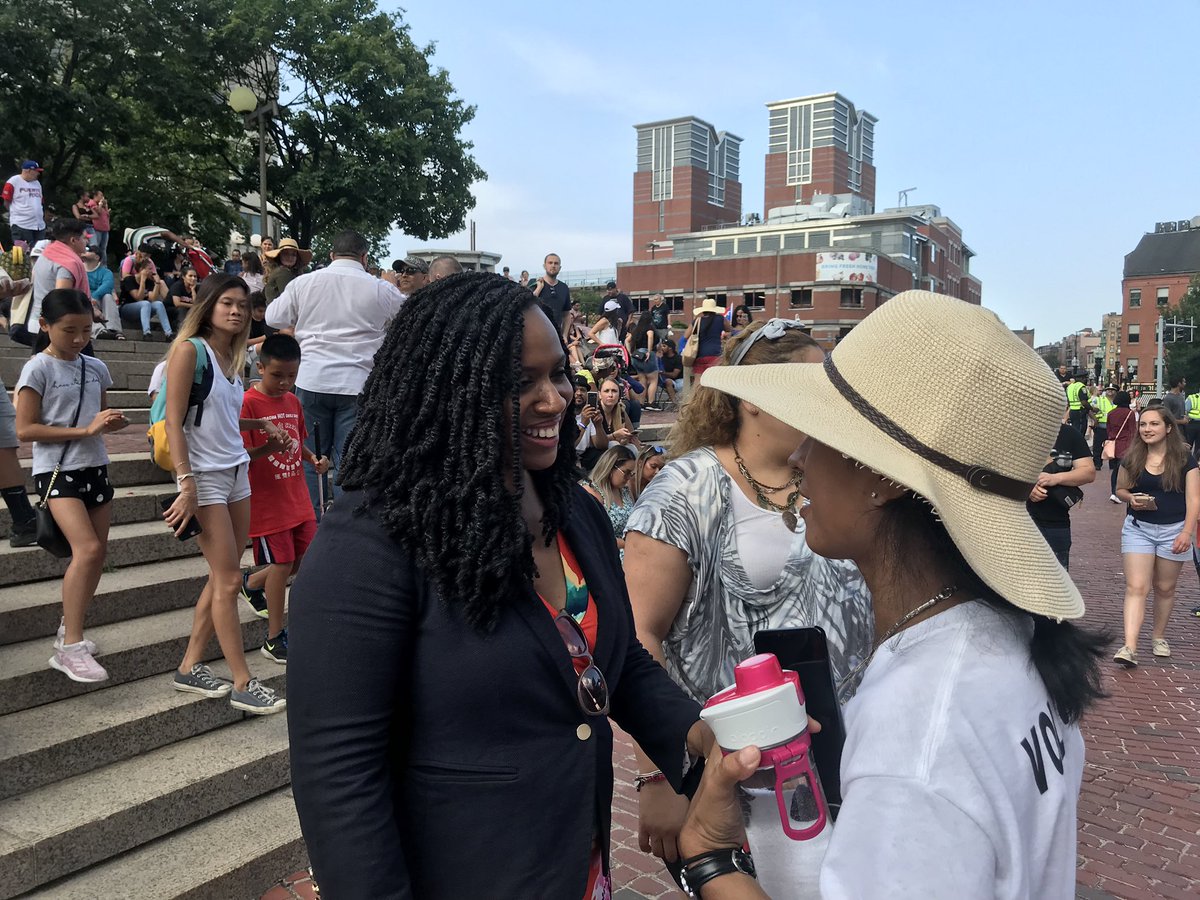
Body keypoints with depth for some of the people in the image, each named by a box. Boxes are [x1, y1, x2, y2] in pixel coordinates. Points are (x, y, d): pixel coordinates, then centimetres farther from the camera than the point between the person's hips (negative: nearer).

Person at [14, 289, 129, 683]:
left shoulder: (96, 368, 10)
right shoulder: (38, 369, -7)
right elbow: (24, 429, -12)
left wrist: (112, 422, -2)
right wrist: (84, 430, -18)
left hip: (95, 467, 7)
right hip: (57, 470, -7)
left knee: (97, 553, 8)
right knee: (87, 549, -20)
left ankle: (69, 628, 25)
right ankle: (70, 647, -14)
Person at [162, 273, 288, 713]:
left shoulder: (232, 356, 12)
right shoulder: (189, 350, -10)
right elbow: (174, 422, -15)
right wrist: (186, 485, -20)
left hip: (237, 471, 8)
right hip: (205, 475, -8)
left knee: (222, 578, 10)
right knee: (228, 579, -4)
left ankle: (190, 668, 23)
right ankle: (243, 684, 4)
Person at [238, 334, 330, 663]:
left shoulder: (292, 401, 9)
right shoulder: (248, 403, -14)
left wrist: (313, 459, 2)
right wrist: (268, 448, -35)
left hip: (297, 497, 7)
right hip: (267, 500, -7)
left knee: (307, 557, 12)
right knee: (282, 563, -2)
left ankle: (253, 582, 39)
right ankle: (275, 640, 14)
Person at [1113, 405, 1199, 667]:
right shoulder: (1132, 458, -1)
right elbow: (1120, 490, 11)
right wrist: (1131, 498, -12)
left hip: (1173, 529, 0)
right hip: (1138, 528, 0)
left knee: (1165, 587, 12)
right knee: (1136, 587, -8)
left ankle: (1158, 636, 33)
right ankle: (1130, 647, -14)